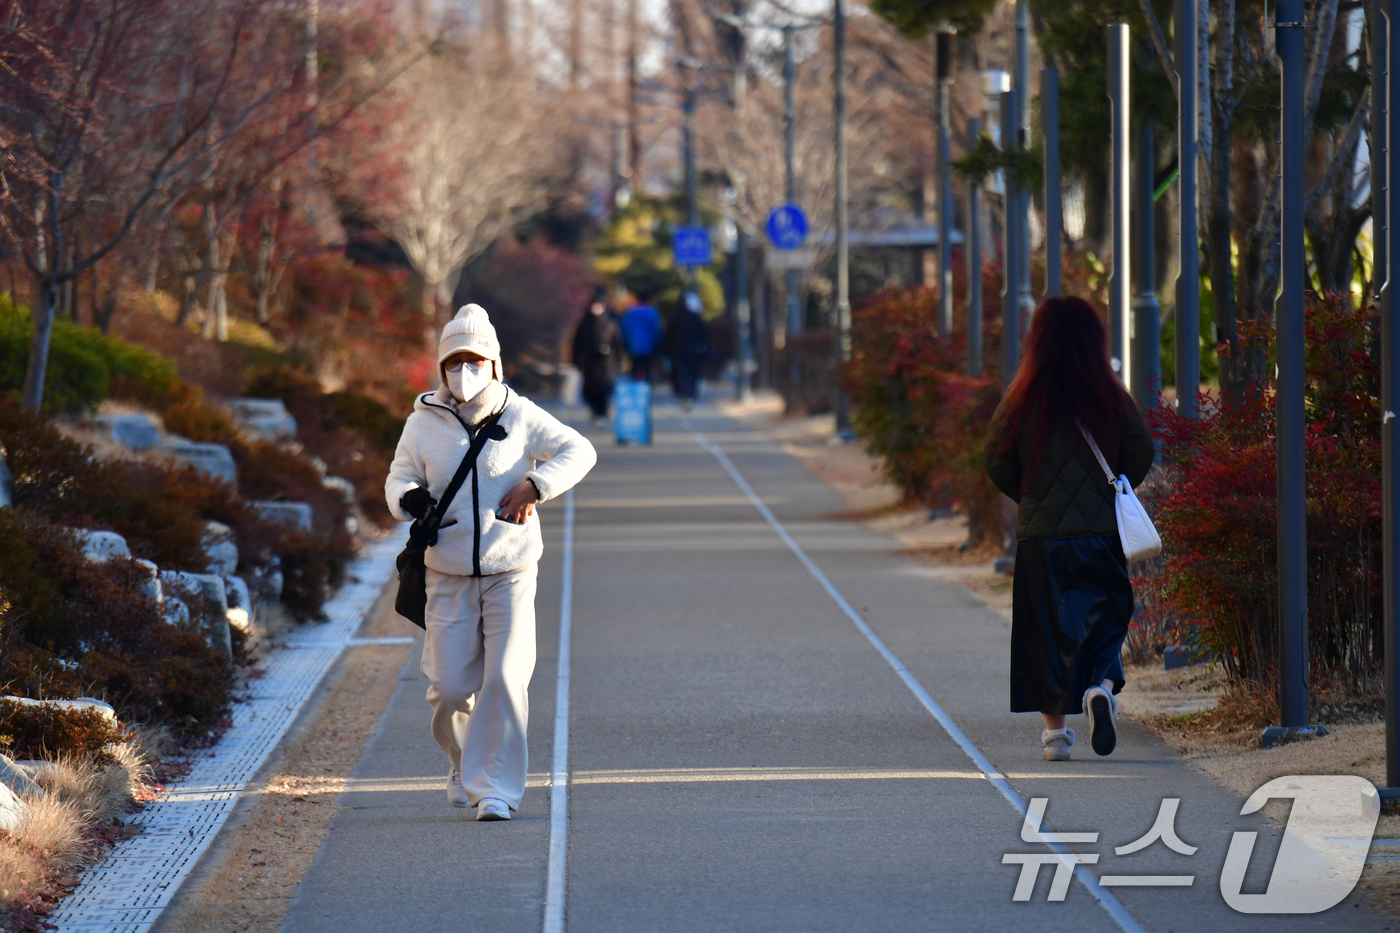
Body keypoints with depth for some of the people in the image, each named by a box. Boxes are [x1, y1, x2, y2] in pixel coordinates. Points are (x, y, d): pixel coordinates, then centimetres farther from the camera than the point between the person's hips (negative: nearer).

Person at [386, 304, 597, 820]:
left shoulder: (520, 415, 0)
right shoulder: (425, 422, 2)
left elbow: (579, 451, 5)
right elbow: (399, 477, 6)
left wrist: (534, 486, -11)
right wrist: (410, 498, -18)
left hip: (510, 571, -1)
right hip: (449, 576, 1)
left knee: (505, 679, -11)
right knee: (450, 686, -3)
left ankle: (494, 786, -1)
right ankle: (462, 761, 28)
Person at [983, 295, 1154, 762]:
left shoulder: (1022, 400, -5)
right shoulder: (1112, 398, -4)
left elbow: (998, 465, -2)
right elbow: (1141, 455, 1)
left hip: (1040, 532, 0)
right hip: (1102, 532, 0)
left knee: (1046, 633, 9)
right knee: (1104, 619, 8)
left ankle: (1055, 729, 10)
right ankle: (1102, 687, -21)